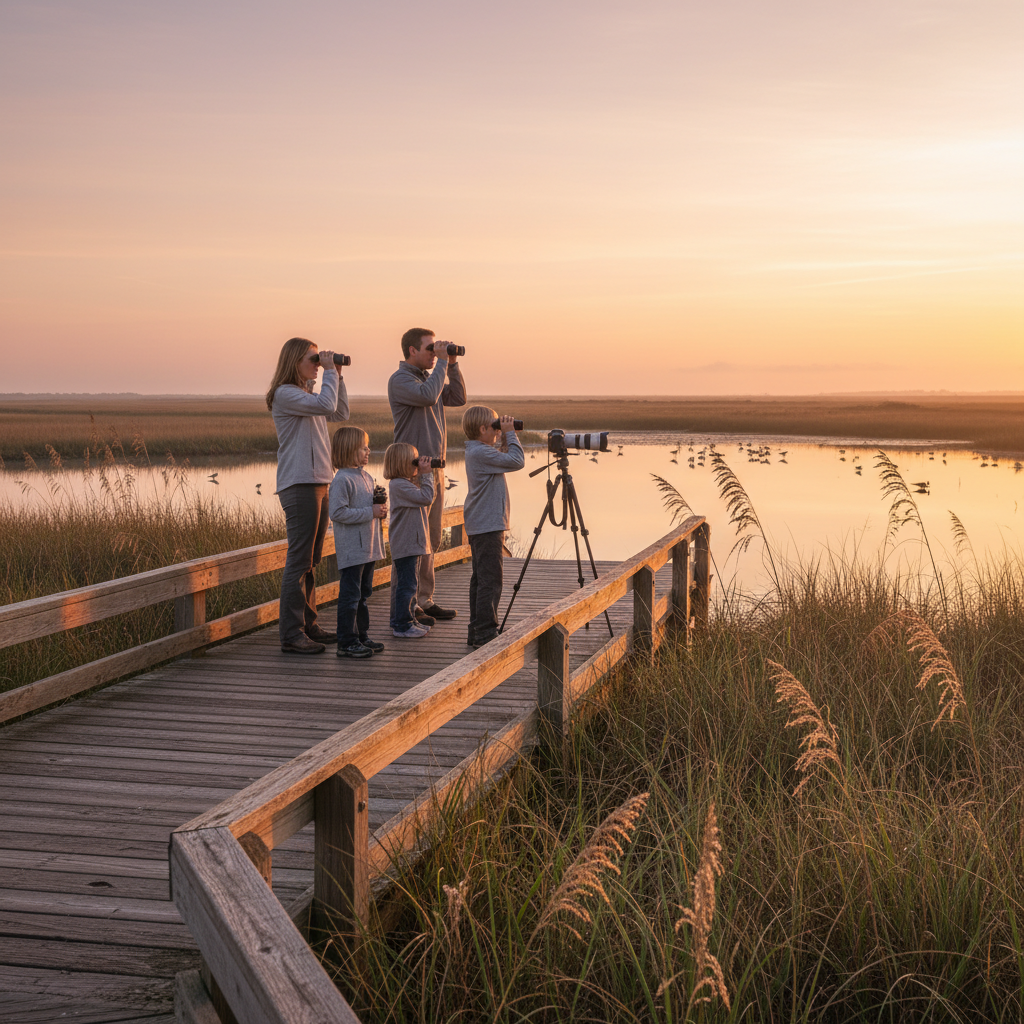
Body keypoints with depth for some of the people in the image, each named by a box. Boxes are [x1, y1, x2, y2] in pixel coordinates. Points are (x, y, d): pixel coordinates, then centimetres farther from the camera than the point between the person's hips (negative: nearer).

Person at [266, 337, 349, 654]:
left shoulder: (307, 394, 20)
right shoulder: (285, 394, -9)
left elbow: (341, 413, 25)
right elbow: (326, 405, -21)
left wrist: (337, 375, 16)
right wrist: (330, 371, -9)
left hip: (318, 483, 10)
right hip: (299, 485, -10)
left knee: (310, 561, 13)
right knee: (299, 561, -10)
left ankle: (308, 625, 20)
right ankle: (291, 635, -8)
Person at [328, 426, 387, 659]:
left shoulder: (367, 477, 14)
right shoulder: (342, 480, -14)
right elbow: (337, 513, -22)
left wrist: (381, 509, 3)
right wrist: (370, 512, -21)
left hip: (368, 547, 9)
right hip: (351, 550, -9)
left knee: (364, 594, 16)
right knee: (350, 595, -5)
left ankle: (362, 636, 25)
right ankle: (347, 642, -1)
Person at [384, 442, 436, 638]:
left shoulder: (408, 483, 15)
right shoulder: (398, 485, -18)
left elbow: (425, 498, 21)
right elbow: (426, 497, -21)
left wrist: (423, 475, 11)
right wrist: (426, 474, -14)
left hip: (413, 542, 11)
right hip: (404, 544, -11)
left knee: (407, 583, 16)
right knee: (406, 584, -7)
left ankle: (408, 619, 25)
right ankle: (402, 625, -3)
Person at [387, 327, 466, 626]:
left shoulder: (429, 376, 17)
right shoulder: (400, 380, -10)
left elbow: (458, 398, 16)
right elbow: (428, 396, -26)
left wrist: (452, 364, 7)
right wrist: (441, 363, -17)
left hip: (434, 468, 9)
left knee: (431, 541, 11)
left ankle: (425, 600, 18)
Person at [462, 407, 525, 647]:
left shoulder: (477, 451, 14)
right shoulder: (480, 452, -17)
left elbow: (505, 458, 24)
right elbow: (517, 461, -20)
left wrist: (508, 436, 11)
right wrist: (510, 434, -10)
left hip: (479, 526, 11)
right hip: (488, 526, -11)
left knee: (480, 580, 13)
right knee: (490, 581, -9)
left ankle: (476, 632, 18)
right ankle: (485, 634, -8)